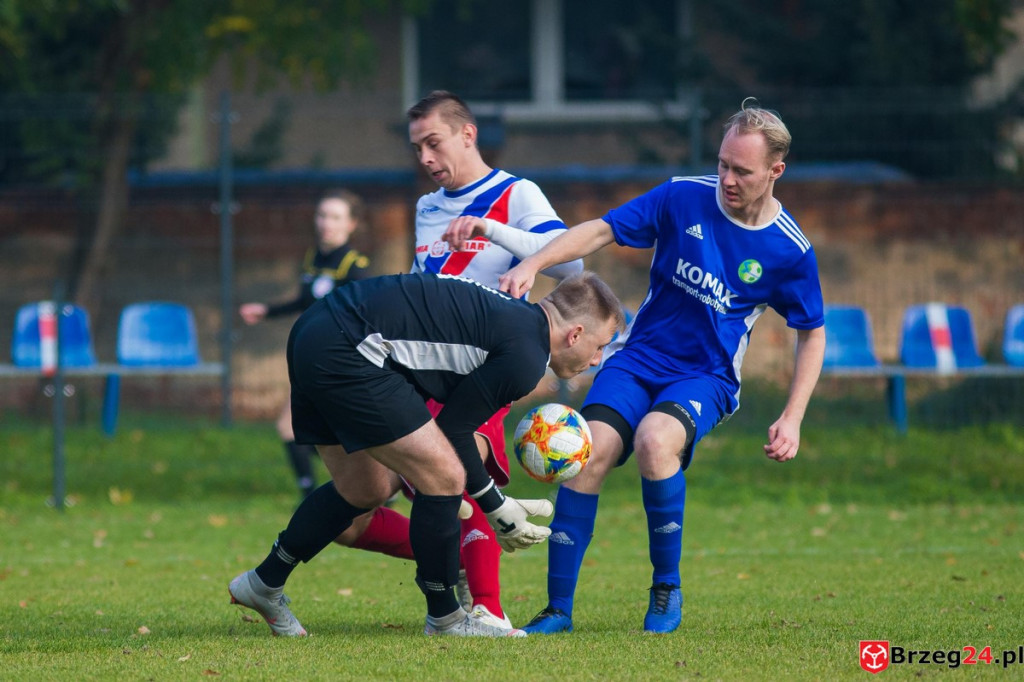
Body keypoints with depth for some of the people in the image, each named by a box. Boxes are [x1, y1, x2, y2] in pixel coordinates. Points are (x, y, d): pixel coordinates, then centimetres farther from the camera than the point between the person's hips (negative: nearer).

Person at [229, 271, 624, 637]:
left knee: (363, 492, 24)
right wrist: (496, 508, 4)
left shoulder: (513, 318, 18)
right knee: (442, 477, -6)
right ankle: (444, 618, 8)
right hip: (343, 354, -10)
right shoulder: (527, 355, -11)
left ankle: (262, 584, 39)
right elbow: (453, 430, -6)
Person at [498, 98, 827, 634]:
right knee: (591, 453, -23)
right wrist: (533, 263, -18)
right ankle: (558, 610, -13)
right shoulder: (684, 197, -4)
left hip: (705, 378, -2)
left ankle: (666, 590, -13)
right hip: (638, 358, 2)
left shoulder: (790, 251, -6)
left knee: (655, 441, -34)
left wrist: (791, 420, -1)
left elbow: (812, 333, 7)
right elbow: (602, 230, -2)